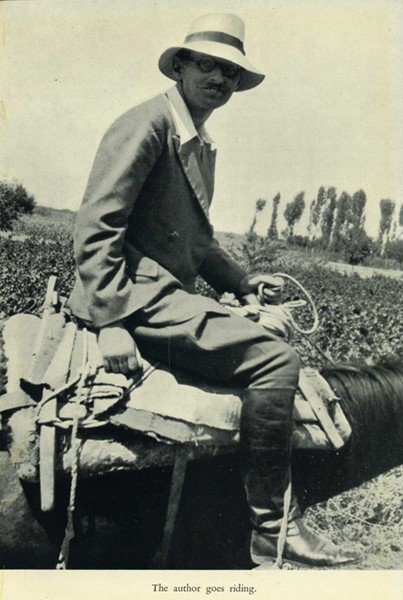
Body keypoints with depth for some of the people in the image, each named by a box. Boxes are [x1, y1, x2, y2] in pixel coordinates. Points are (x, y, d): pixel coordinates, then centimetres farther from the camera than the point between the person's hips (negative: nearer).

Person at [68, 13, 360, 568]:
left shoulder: (203, 146, 20)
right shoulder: (148, 124, -8)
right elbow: (96, 226, -17)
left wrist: (243, 283, 12)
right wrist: (112, 323, -23)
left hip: (169, 296, 10)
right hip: (137, 297, -10)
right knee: (276, 360, -20)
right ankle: (273, 527, -6)